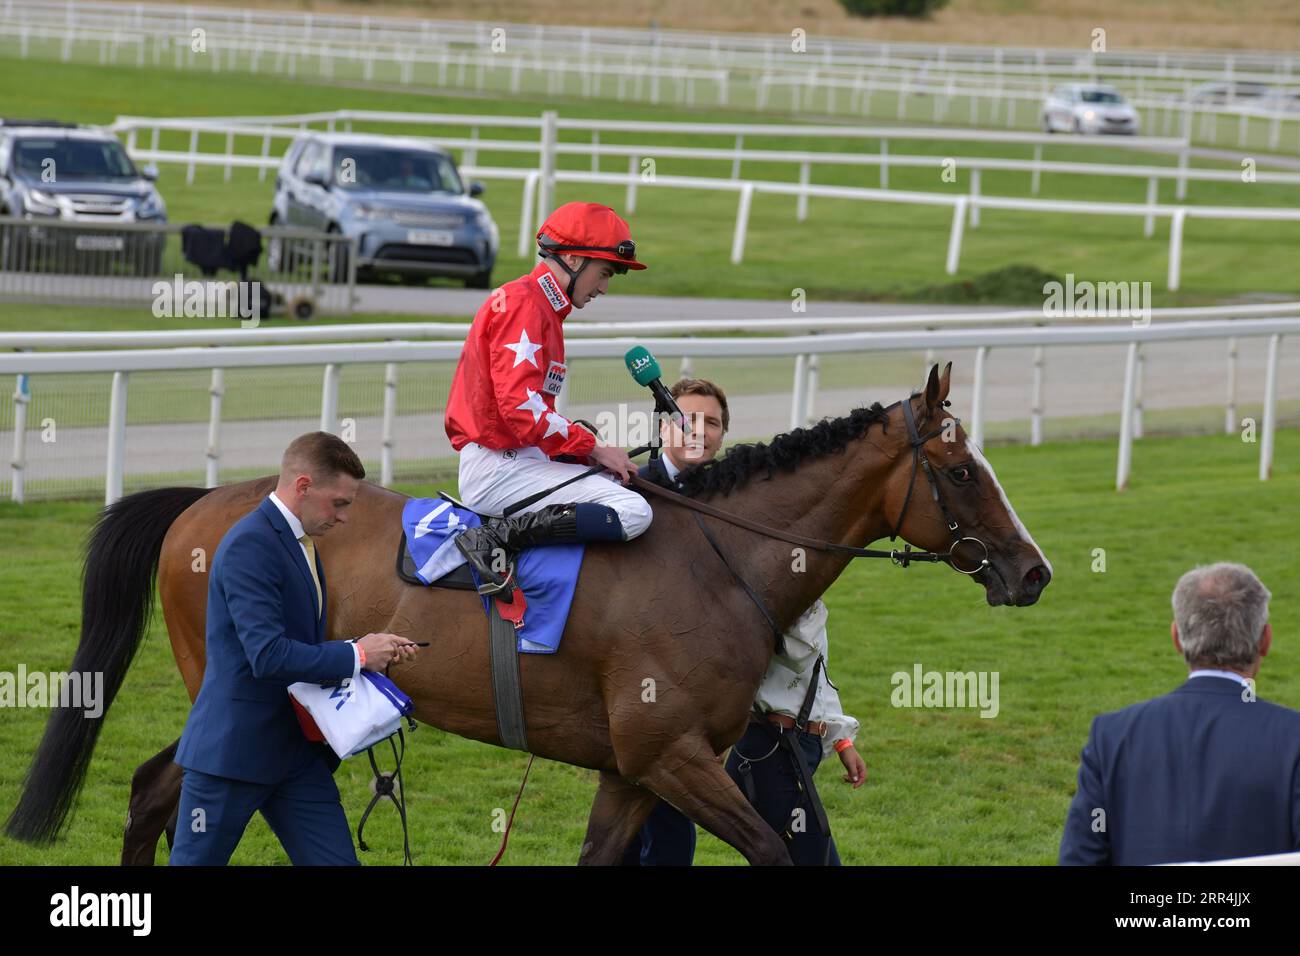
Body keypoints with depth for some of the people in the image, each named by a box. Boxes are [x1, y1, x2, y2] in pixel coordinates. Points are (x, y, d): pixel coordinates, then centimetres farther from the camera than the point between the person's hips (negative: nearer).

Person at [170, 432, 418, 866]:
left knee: (336, 860, 3)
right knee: (195, 861, 2)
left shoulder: (299, 544, 13)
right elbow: (268, 655, -27)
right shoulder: (250, 544, -19)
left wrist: (375, 650, 3)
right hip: (231, 751, -9)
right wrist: (356, 655, -18)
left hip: (296, 749, 9)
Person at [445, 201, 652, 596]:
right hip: (499, 468, -10)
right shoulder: (523, 303, -10)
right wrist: (594, 449, -12)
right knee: (633, 512, -20)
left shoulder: (544, 309, 22)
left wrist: (591, 451, 7)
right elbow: (520, 408, -20)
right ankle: (499, 538, -22)